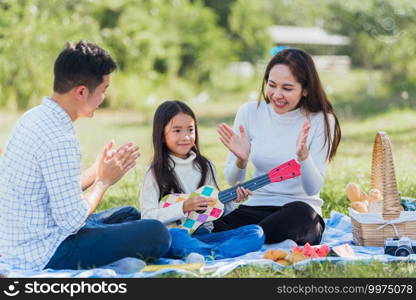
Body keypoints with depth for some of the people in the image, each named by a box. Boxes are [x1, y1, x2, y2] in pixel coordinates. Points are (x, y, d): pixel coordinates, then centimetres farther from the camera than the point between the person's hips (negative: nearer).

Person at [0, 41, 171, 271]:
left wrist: (96, 171, 12)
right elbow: (71, 221, -22)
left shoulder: (34, 118, 6)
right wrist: (104, 181, -7)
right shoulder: (59, 140, -25)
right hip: (44, 256, -10)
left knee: (128, 214, 25)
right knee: (156, 233, -16)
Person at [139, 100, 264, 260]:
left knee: (256, 232, -16)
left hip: (203, 235, 5)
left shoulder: (205, 166, 16)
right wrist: (184, 207, -16)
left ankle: (208, 256, -37)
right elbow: (148, 217, -8)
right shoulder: (156, 172, 1)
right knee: (174, 235, -40)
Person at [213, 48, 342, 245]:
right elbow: (232, 181, 3)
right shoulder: (250, 112, 1)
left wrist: (303, 154, -30)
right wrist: (241, 160, -20)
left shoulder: (321, 121, -5)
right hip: (255, 206, 2)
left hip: (300, 209, -1)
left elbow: (313, 189, -11)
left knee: (299, 212, -39)